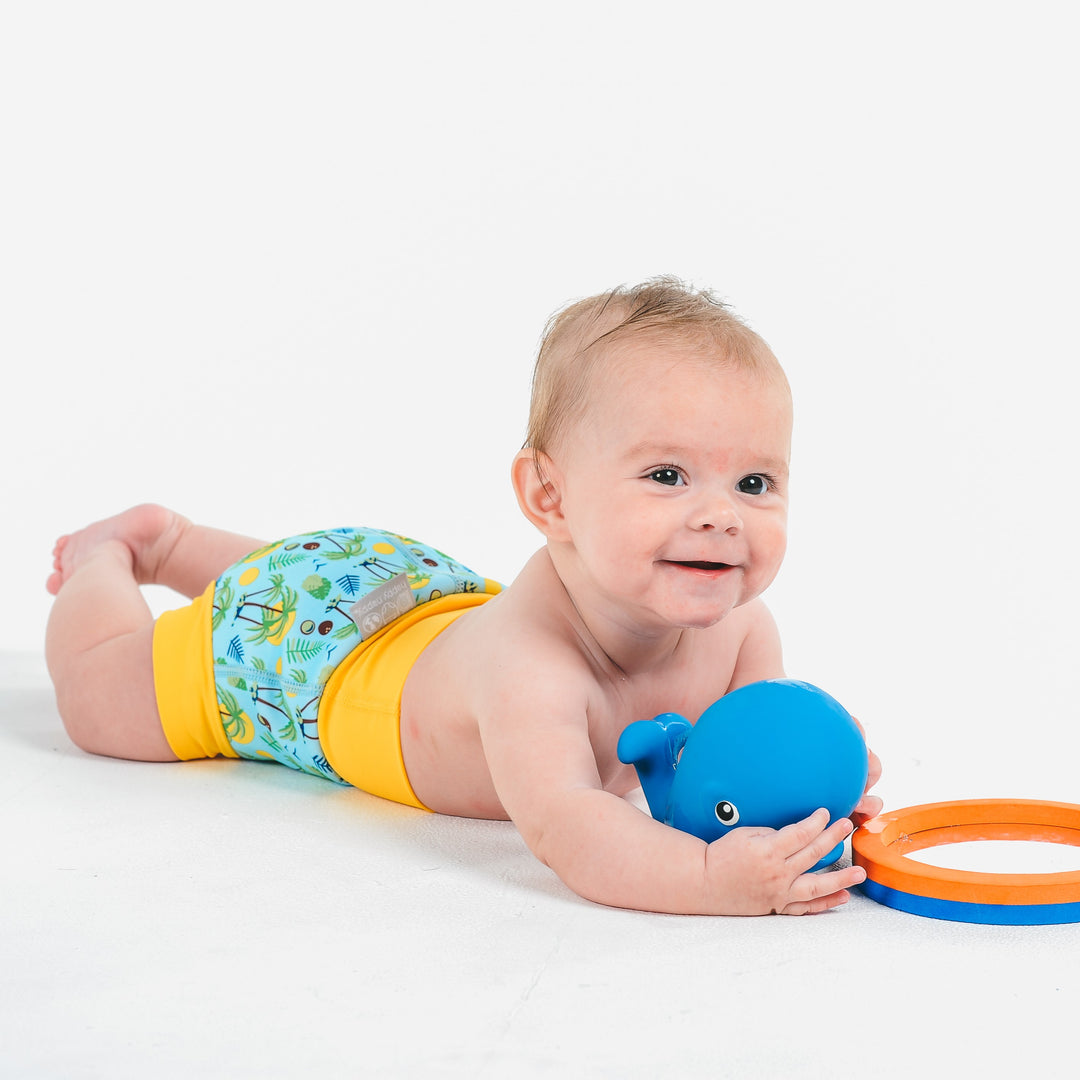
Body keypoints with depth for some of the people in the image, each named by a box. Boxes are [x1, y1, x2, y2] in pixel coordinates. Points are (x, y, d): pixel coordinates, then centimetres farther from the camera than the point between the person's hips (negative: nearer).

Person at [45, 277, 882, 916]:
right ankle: (105, 557, 43)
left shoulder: (738, 628, -30)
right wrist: (711, 878, -74)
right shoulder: (528, 660, -51)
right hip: (300, 631, -6)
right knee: (96, 701, 15)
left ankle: (168, 540, 59)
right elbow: (562, 827, -60)